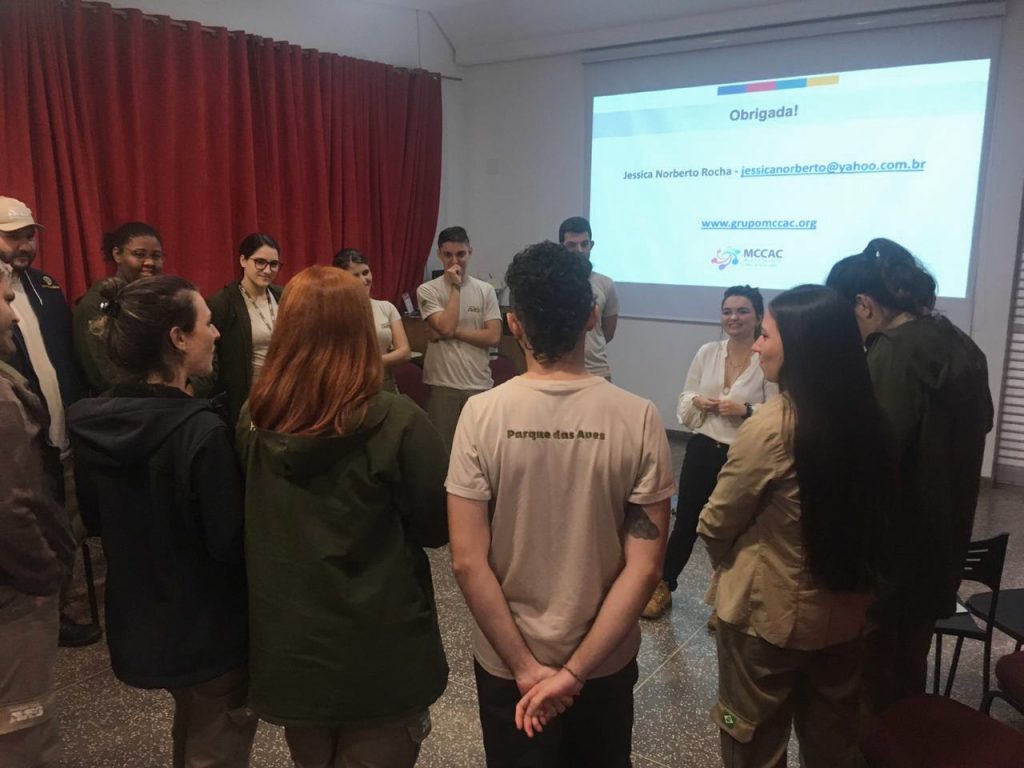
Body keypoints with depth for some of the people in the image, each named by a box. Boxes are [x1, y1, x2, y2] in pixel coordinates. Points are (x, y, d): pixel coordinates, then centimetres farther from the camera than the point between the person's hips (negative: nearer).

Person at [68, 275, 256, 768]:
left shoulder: (88, 422, -6)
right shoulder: (202, 432, -28)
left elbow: (93, 521, 6)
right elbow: (231, 543, -23)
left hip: (138, 617, 7)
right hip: (210, 625, -7)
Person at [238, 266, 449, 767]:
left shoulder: (252, 420, -8)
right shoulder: (397, 422, -22)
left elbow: (248, 523, 7)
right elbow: (438, 528, -10)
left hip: (287, 651, 4)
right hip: (381, 658, -4)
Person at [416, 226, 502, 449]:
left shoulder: (486, 290, 3)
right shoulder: (427, 290, -3)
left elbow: (494, 337, -5)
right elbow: (446, 327, -17)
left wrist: (453, 332, -12)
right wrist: (455, 287, -11)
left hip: (480, 384, 2)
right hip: (443, 385, -2)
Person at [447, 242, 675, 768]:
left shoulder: (482, 414, -17)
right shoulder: (637, 418, -16)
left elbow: (467, 561, -18)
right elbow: (645, 567, -17)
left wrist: (526, 667, -10)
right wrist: (575, 671, -12)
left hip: (505, 663, -1)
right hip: (606, 662, 1)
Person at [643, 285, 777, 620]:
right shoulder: (707, 352, 1)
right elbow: (684, 402, 9)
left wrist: (745, 410, -23)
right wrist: (698, 402, -12)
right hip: (703, 450, 3)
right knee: (685, 521, 13)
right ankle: (662, 587, 33)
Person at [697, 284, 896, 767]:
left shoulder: (772, 426, -24)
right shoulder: (866, 418, -5)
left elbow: (716, 524, -13)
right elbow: (870, 515, 7)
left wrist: (729, 566, 7)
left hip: (768, 616, -6)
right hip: (844, 614, 6)